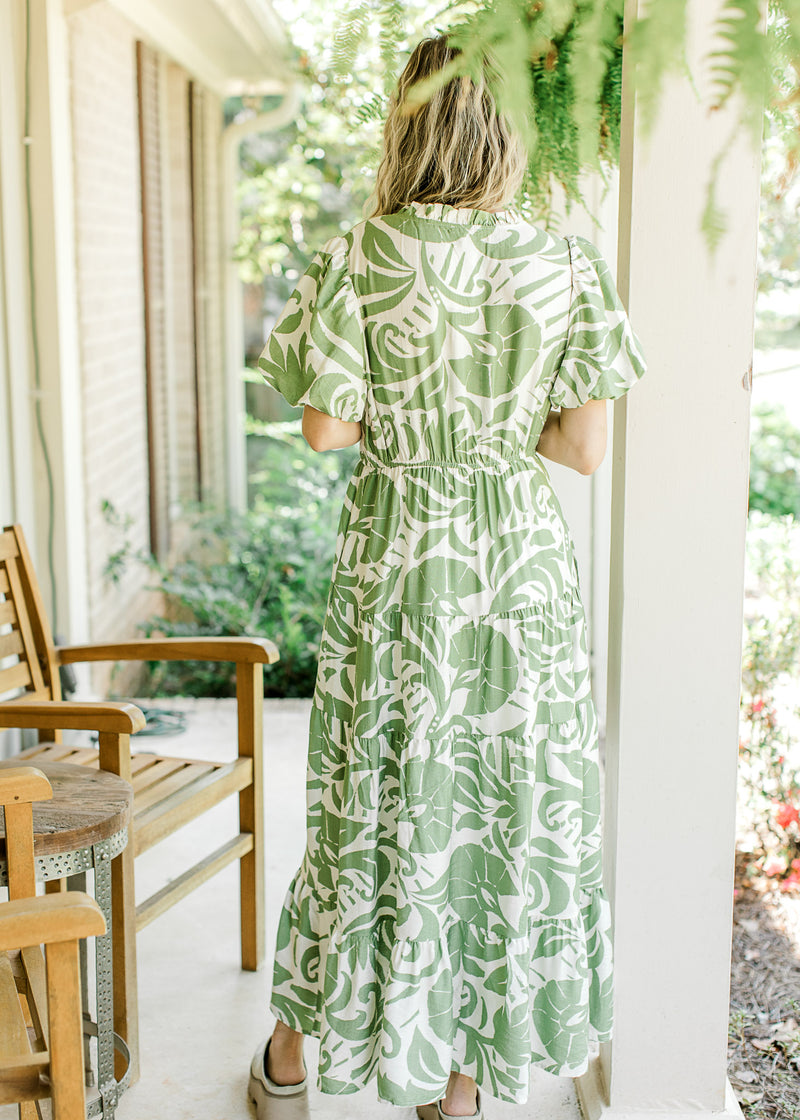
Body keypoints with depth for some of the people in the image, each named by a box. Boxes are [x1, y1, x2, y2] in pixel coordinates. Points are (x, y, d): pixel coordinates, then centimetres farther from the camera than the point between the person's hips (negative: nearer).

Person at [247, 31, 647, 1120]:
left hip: (395, 558, 0)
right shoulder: (567, 265, -5)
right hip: (525, 562, 1)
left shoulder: (355, 262, -9)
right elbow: (584, 448, -6)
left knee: (375, 796, 14)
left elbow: (326, 428, -9)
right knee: (513, 799, 13)